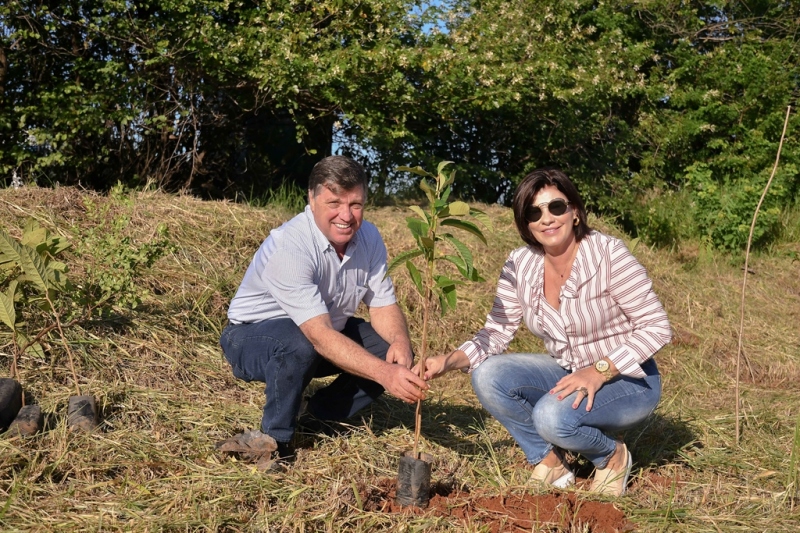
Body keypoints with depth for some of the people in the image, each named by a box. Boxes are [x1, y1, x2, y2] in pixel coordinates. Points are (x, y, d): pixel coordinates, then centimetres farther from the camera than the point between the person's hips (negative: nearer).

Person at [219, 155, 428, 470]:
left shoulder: (369, 238, -10)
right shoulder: (288, 246, -32)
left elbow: (383, 305, -5)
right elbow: (320, 336, -39)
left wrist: (400, 342, -28)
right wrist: (384, 374, -50)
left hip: (326, 329, 7)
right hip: (252, 336, -6)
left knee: (396, 352, -13)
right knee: (300, 345, -39)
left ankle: (321, 416, 4)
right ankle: (274, 439, -14)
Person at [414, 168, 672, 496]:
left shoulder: (607, 255, -21)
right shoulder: (520, 266, -6)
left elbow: (657, 327, -19)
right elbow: (495, 334, -5)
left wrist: (600, 371, -29)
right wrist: (449, 362, -23)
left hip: (629, 380, -5)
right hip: (567, 372, 5)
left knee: (554, 416, -33)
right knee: (488, 376, -18)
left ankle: (611, 455, 1)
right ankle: (549, 460, 2)